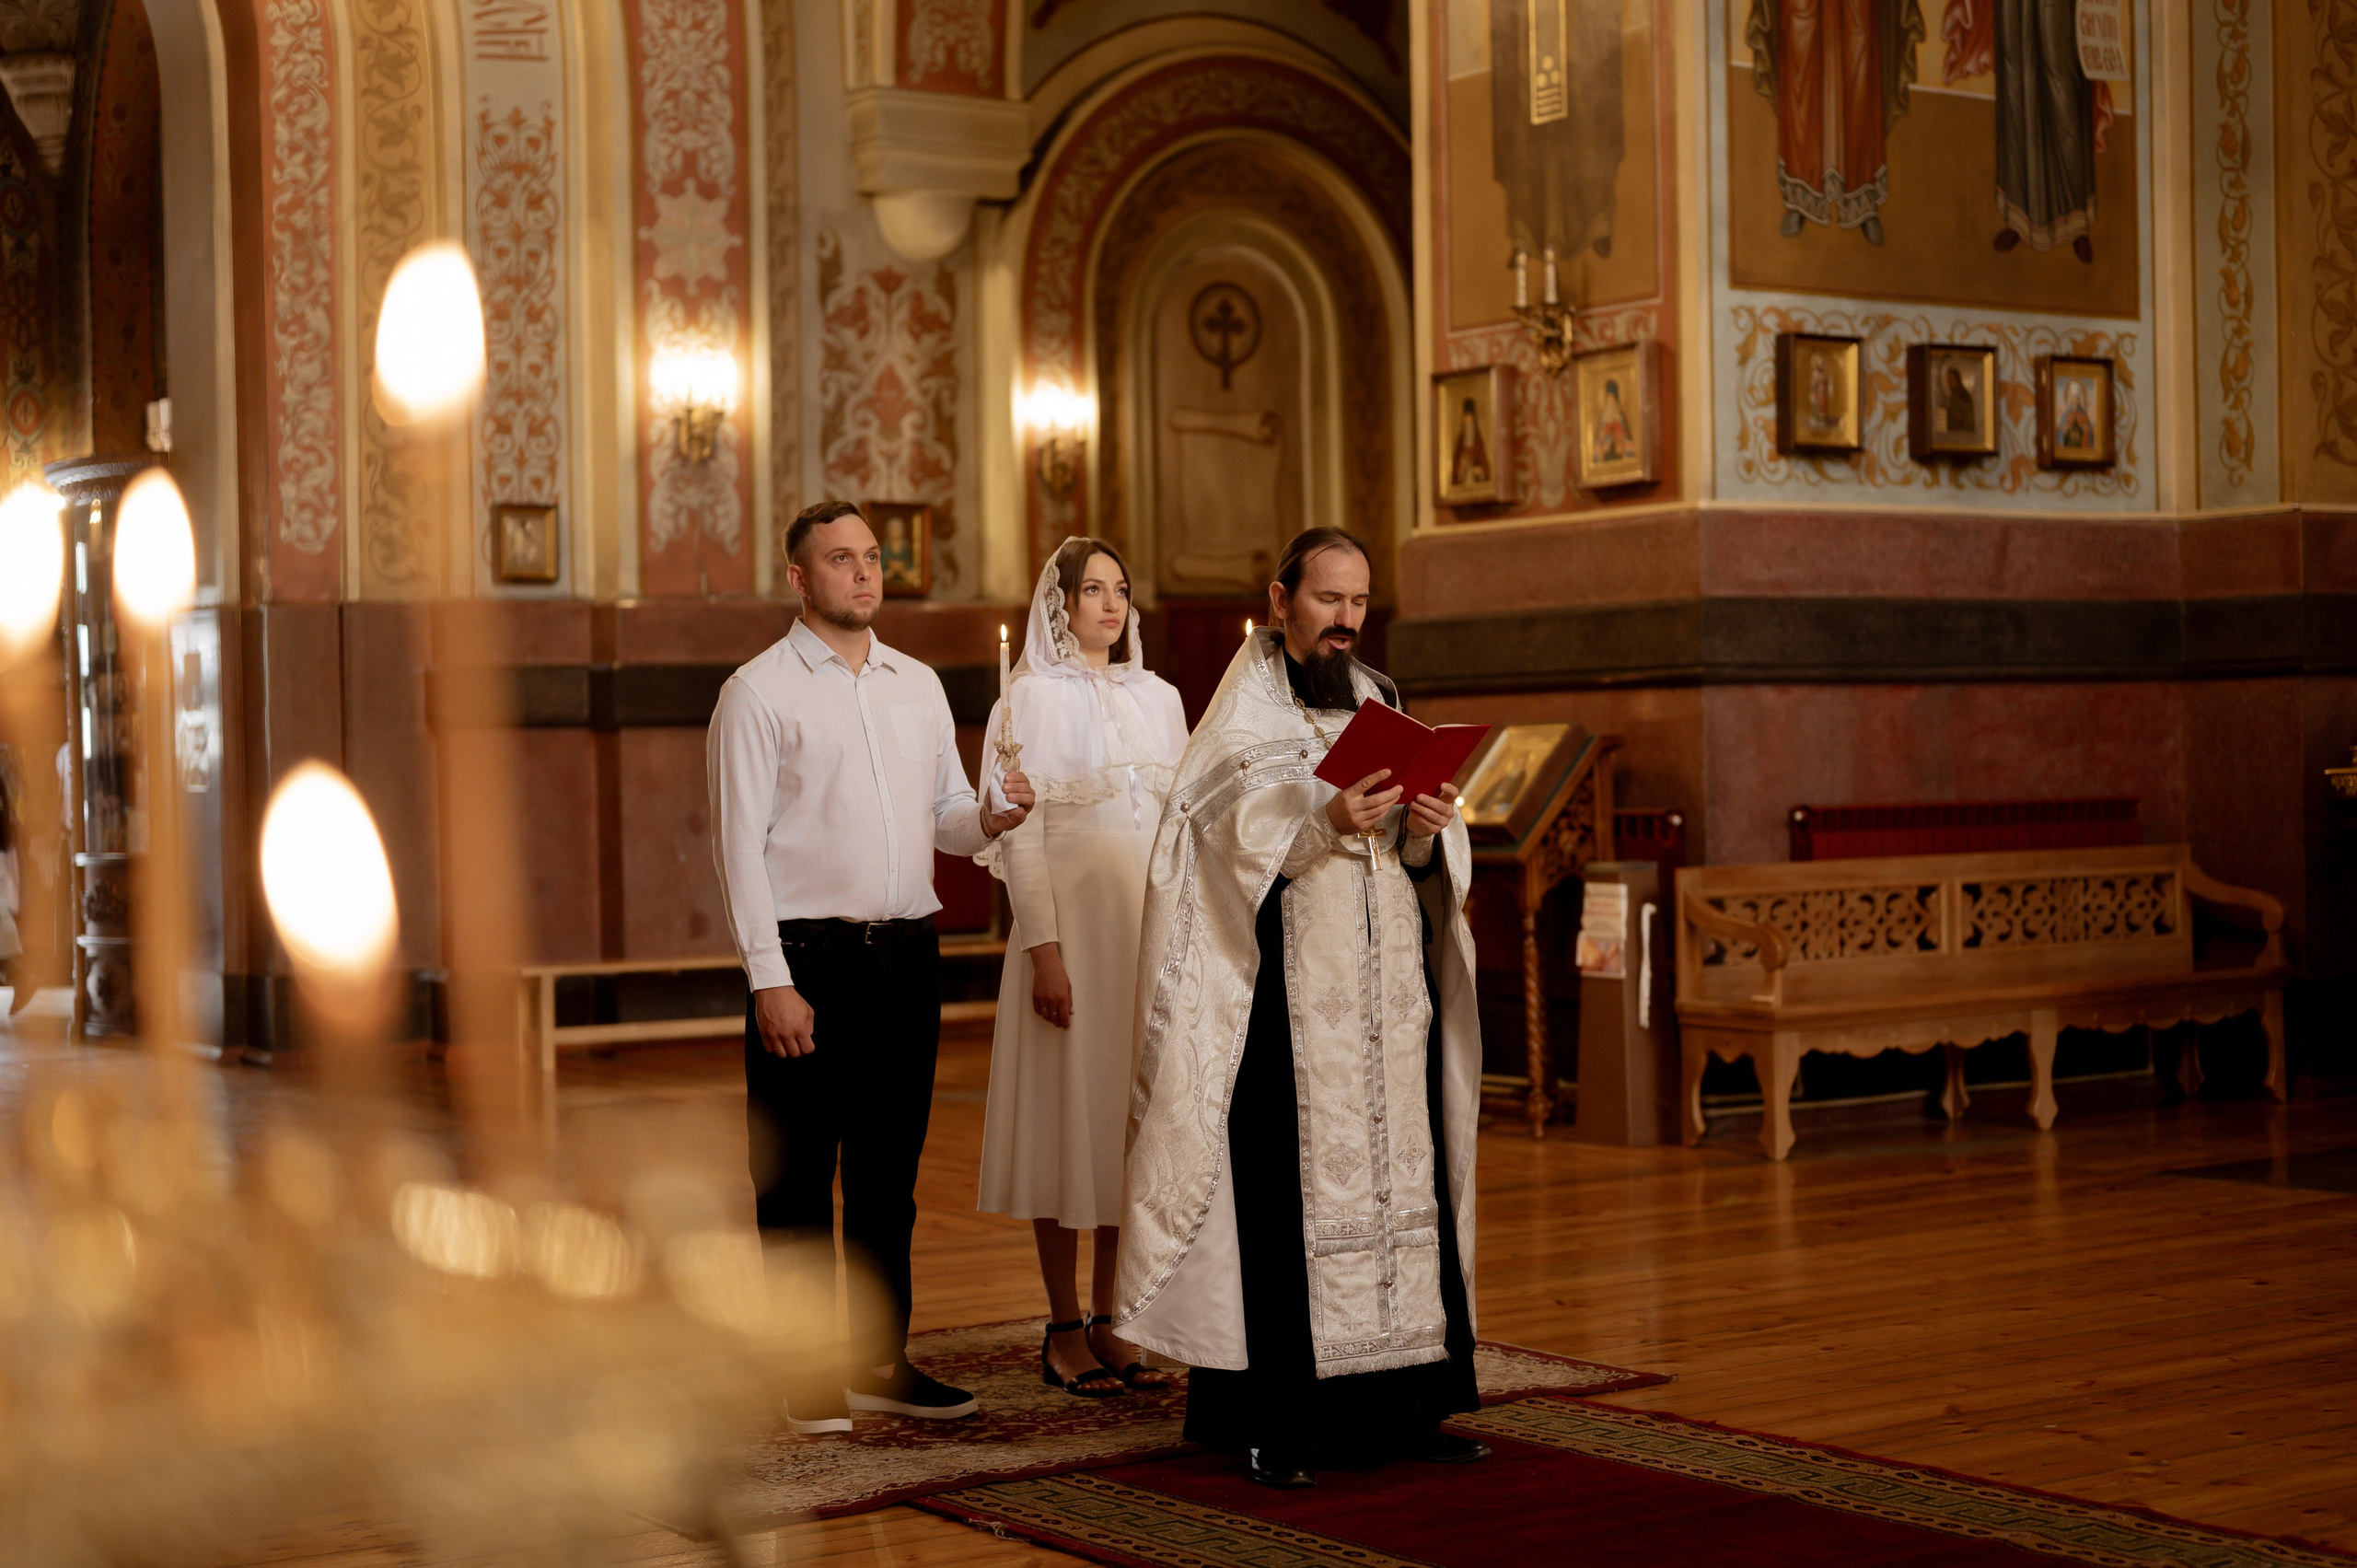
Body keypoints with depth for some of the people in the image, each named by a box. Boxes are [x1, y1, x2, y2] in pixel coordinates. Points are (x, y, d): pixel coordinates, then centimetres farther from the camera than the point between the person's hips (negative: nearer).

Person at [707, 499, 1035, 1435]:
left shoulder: (918, 685, 14)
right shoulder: (759, 691, -2)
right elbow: (740, 842, -7)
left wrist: (990, 819, -6)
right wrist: (770, 980, -13)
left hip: (908, 953, 5)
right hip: (808, 955, -5)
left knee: (889, 1172, 11)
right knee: (798, 1179, 0)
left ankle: (882, 1363, 20)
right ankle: (811, 1378, 8)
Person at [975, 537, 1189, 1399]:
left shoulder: (1159, 698, 14)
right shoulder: (1034, 698, -2)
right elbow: (1021, 832, -7)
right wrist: (1045, 949, -15)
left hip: (1151, 932, 5)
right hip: (1073, 923, -5)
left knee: (1134, 1113, 6)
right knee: (1069, 1111, -1)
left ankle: (1110, 1321, 14)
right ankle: (1064, 1327, 6)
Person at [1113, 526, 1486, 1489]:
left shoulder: (1378, 707, 16)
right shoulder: (1240, 721, 0)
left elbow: (1430, 867, 14)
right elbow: (1225, 850, -12)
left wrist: (1427, 832, -8)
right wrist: (1324, 827, -24)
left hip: (1390, 987, 6)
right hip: (1288, 993, -5)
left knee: (1397, 1175, 4)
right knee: (1285, 1185, -8)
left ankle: (1397, 1403, 10)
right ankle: (1269, 1420, -3)